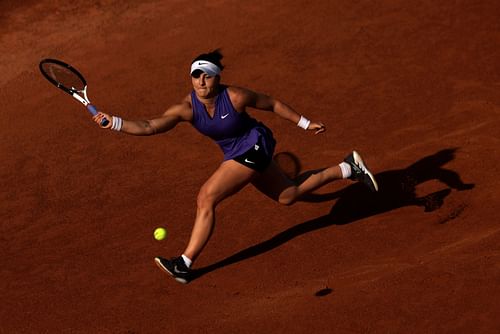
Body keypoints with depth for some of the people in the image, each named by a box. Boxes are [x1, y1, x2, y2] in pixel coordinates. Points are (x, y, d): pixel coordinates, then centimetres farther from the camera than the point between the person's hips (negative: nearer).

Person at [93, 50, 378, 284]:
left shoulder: (235, 97, -26)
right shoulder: (187, 108, -18)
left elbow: (272, 104, -10)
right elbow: (150, 127, -27)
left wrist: (305, 123, 0)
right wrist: (114, 122, -42)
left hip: (253, 149, -7)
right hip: (237, 154, 7)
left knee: (206, 198, -20)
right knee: (288, 196, 24)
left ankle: (185, 264, -14)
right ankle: (349, 168, 41)